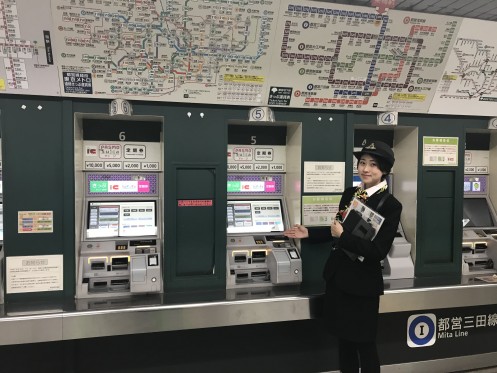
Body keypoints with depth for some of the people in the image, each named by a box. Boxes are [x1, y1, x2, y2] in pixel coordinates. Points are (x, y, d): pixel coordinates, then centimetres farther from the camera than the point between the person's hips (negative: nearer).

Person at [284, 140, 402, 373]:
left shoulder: (390, 205, -14)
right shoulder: (349, 194, 5)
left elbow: (378, 251, -21)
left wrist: (343, 236, -21)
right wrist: (309, 234, 9)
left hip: (362, 283, -6)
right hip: (337, 275, 6)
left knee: (364, 344, 10)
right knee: (344, 340, 18)